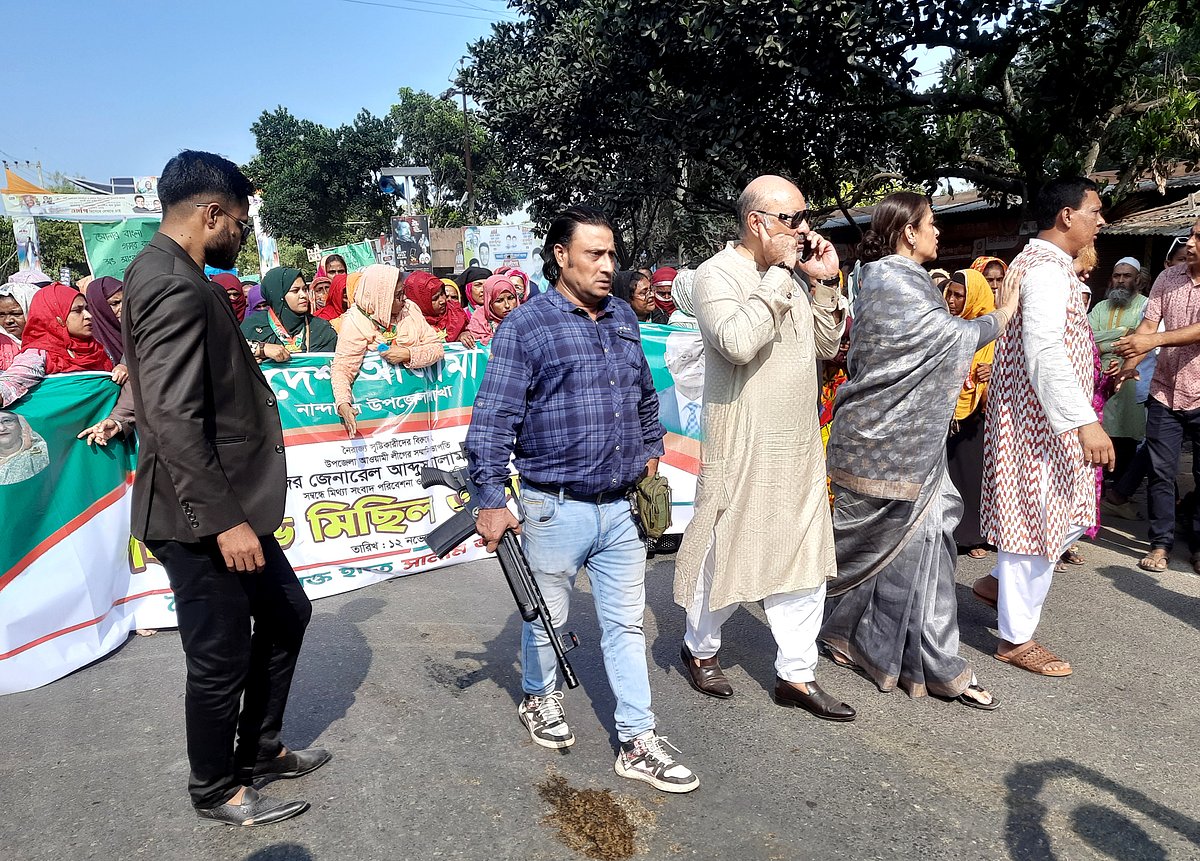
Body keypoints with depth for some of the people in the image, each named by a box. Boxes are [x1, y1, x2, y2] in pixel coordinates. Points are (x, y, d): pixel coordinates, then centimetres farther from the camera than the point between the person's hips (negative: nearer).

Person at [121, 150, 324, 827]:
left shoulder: (172, 275, 11)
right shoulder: (175, 287, -21)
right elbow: (174, 421, -27)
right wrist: (224, 520, -26)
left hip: (227, 506, 10)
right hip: (201, 521, -10)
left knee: (286, 612, 21)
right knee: (221, 662, 7)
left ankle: (261, 750, 38)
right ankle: (218, 791, 30)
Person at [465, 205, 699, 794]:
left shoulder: (623, 318, 9)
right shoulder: (526, 325, -10)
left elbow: (646, 397, 22)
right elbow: (493, 417, -13)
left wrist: (651, 457, 21)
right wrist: (491, 502, -16)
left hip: (623, 507, 5)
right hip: (556, 507, -5)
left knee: (627, 623, 9)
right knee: (547, 617, 15)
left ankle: (638, 743, 19)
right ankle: (539, 699, 41)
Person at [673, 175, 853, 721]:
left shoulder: (790, 277, 13)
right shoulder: (718, 274, -10)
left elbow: (827, 346, 14)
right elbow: (738, 342, -28)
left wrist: (824, 283, 3)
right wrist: (780, 275, -20)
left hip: (800, 448, 8)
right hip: (742, 450, -7)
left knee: (803, 559, 11)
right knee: (728, 556, 6)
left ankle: (796, 675, 22)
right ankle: (699, 649, 31)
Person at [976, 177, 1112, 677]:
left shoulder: (1043, 263, 17)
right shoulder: (1047, 268, -17)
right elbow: (1045, 353, -28)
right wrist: (1085, 421, -30)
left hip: (1043, 417, 11)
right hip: (1037, 421, -11)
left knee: (1073, 514, 17)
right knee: (1037, 522, -2)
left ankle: (1000, 582, 28)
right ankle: (1016, 639, 11)